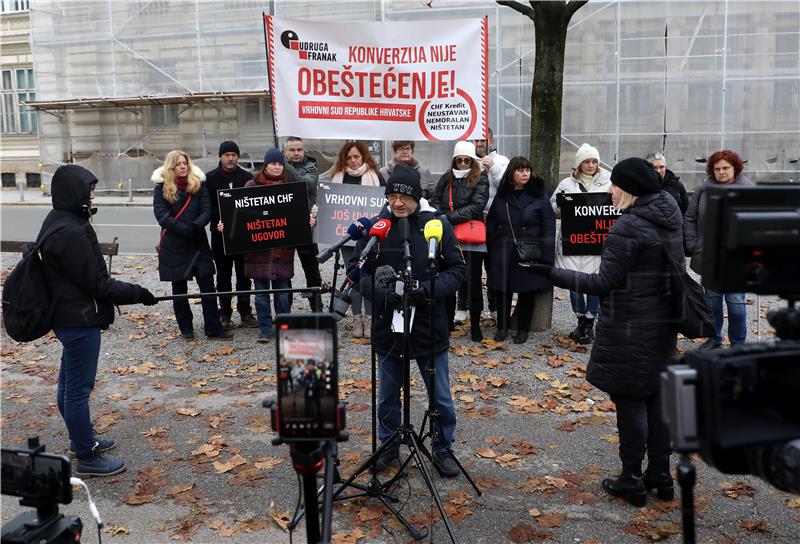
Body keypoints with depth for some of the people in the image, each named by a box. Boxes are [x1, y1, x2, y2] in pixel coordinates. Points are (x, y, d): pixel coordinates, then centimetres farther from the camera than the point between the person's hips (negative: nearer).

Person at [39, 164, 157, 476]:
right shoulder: (71, 232, -24)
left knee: (69, 383, 21)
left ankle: (81, 439, 38)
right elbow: (96, 283, -21)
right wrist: (138, 293, -12)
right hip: (79, 320, -11)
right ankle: (87, 458, 11)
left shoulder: (57, 223, 8)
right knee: (79, 388, 0)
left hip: (68, 317, 11)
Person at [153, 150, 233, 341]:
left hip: (198, 242, 2)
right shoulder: (162, 187, -1)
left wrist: (195, 226, -22)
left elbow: (207, 210, -3)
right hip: (174, 245, -1)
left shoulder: (198, 184, 5)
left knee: (208, 285, -1)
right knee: (179, 288, 8)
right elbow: (161, 214, -12)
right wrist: (183, 229, -23)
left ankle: (214, 328, 4)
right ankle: (186, 329, 19)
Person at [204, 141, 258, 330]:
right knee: (223, 276, 8)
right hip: (220, 234, -1)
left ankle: (245, 313, 15)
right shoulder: (209, 178, 1)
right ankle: (225, 314, 16)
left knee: (244, 275, 7)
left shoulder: (247, 177, 4)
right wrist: (219, 221, -18)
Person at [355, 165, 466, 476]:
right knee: (388, 394, 17)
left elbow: (456, 269, -3)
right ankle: (389, 445, 38)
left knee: (441, 395, 11)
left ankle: (443, 448, 31)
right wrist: (381, 293, -20)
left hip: (429, 326, -1)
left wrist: (429, 289, -20)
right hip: (387, 325, 1)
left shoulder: (437, 225, -6)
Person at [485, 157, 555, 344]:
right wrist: (492, 249, 0)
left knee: (527, 292, 7)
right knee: (502, 290, 7)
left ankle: (523, 329, 21)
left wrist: (545, 256, -12)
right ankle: (502, 327, 23)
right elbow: (491, 223, 9)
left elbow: (548, 226, -6)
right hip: (503, 254, 2)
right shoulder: (501, 195, 7)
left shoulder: (539, 195, -2)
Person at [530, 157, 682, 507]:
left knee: (629, 401, 2)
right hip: (662, 325, 9)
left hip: (628, 329, -8)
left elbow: (605, 283, -21)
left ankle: (632, 481, 13)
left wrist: (552, 274, -20)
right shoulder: (670, 217, 7)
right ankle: (661, 477, 27)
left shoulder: (628, 226, -20)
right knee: (656, 398, 16)